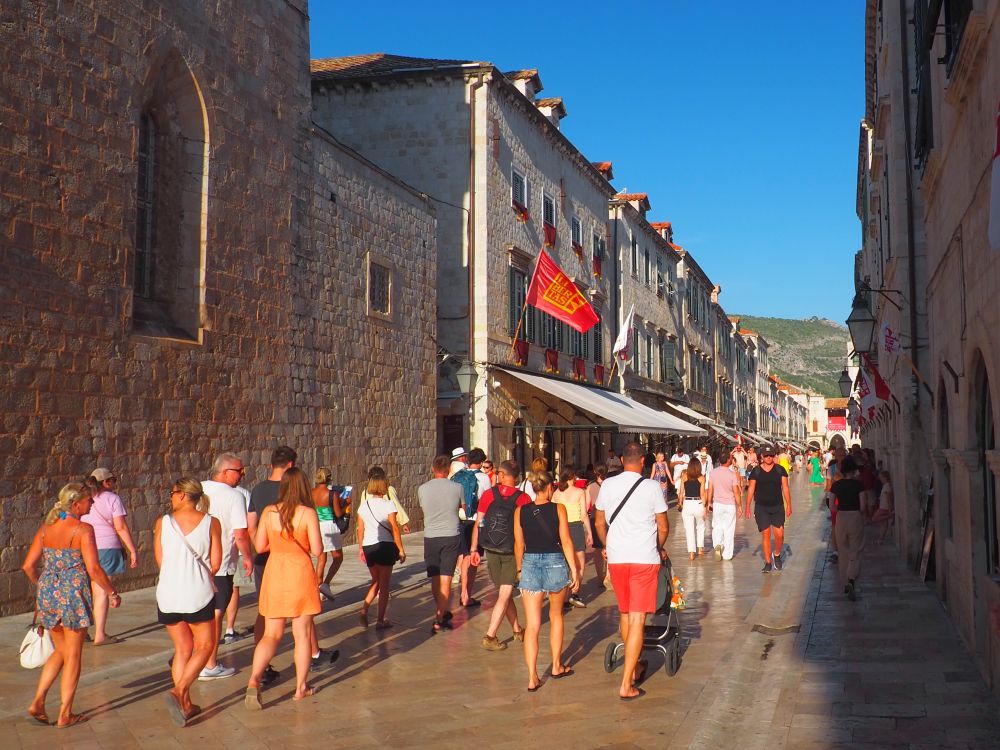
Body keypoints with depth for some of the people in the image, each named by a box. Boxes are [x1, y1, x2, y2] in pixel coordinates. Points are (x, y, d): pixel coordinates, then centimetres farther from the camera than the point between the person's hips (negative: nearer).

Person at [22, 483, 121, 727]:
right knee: (73, 655, 8)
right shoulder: (83, 529, -12)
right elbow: (94, 569, -17)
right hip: (74, 595, -6)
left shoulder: (46, 528, 5)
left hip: (47, 593, 6)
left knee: (61, 651, 22)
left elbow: (28, 566, 7)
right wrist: (112, 593, -3)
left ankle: (37, 703, 14)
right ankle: (65, 714, 13)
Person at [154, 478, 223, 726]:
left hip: (168, 592, 2)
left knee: (182, 649, 14)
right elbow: (216, 562, 0)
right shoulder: (211, 523, -2)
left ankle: (186, 705, 12)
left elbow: (160, 560, 7)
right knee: (205, 646, 10)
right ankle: (179, 691, -11)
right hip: (198, 592, -2)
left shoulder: (162, 522, 0)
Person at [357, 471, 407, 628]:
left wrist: (361, 549, 20)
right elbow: (394, 528, -9)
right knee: (384, 583, 5)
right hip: (385, 545, -5)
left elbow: (360, 530, 10)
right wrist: (401, 549, -3)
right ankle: (381, 620, 7)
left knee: (376, 581, 19)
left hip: (368, 546, 5)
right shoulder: (387, 504, -7)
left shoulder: (363, 505, 7)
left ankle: (364, 610, 1)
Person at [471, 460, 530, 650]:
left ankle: (517, 630, 28)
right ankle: (490, 636, -8)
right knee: (505, 595, -1)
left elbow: (478, 524, 0)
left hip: (491, 552, 3)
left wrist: (474, 549, 7)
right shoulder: (523, 498, -8)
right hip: (512, 553, -3)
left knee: (504, 593, 16)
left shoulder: (488, 495, -2)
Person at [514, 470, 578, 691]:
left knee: (532, 625, 2)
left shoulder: (520, 511, 0)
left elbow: (519, 545, 5)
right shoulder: (558, 509, -5)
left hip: (530, 565, 1)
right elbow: (566, 542, -7)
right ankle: (557, 666, 29)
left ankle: (532, 677, -3)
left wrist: (520, 570, 18)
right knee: (556, 616, 21)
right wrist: (574, 571, -2)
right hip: (555, 564, -1)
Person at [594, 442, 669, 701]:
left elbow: (599, 523, 12)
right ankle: (627, 685, -5)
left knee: (624, 614, 20)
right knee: (637, 620, -2)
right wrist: (659, 549, 20)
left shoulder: (608, 485, 2)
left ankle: (634, 668, 35)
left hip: (616, 559, 4)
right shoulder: (651, 487, -6)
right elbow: (663, 528, 0)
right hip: (644, 559, -3)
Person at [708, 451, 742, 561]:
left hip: (717, 503, 2)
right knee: (729, 529, 8)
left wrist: (709, 502, 12)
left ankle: (718, 545, -8)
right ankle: (727, 555, 13)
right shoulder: (732, 474, -14)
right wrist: (740, 505, -1)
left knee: (717, 526, 17)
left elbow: (710, 489, 0)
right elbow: (736, 492, -11)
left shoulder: (713, 472, -6)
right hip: (730, 504, -2)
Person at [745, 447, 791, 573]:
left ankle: (777, 554, 21)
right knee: (766, 534, -1)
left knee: (779, 534, -7)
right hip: (761, 507, 0)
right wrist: (748, 507, 0)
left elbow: (785, 488, 4)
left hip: (777, 506, 0)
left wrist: (789, 505, -2)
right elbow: (751, 490, 4)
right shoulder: (756, 472, 2)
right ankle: (768, 562, 7)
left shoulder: (780, 470, 3)